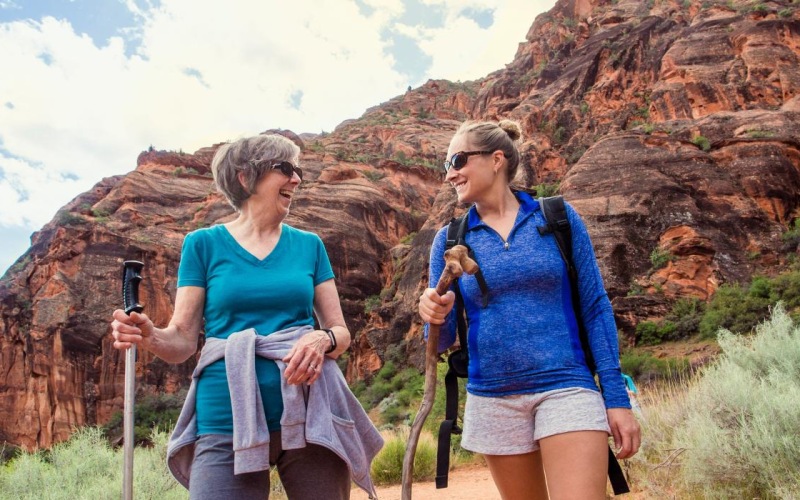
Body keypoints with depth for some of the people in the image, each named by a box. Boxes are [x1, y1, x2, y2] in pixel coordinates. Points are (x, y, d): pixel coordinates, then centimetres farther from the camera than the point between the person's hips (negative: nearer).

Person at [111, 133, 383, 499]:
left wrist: (322, 340, -15)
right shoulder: (204, 244, 4)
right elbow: (183, 340, 2)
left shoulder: (309, 245, 9)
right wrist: (149, 336, -20)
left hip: (309, 416, 2)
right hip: (227, 422, -2)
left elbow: (341, 331, 8)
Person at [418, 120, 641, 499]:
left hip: (566, 388, -2)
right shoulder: (449, 240, 3)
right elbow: (442, 340, 3)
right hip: (492, 399, 2)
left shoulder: (558, 217, 0)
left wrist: (617, 397, -3)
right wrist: (435, 317, -21)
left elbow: (595, 308, 2)